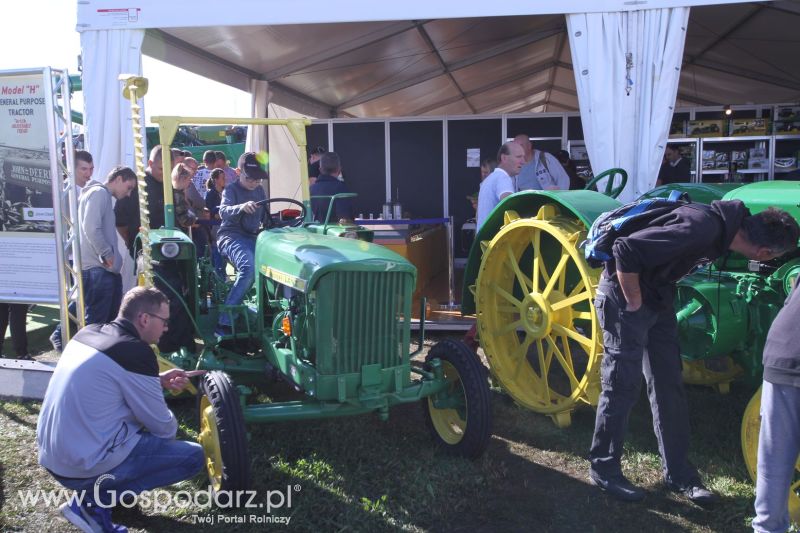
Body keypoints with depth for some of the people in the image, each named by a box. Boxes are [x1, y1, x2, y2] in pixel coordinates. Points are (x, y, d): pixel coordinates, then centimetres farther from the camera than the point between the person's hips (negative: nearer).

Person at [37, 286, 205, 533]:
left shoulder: (88, 332, 6)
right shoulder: (135, 351, -18)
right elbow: (163, 427, -10)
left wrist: (159, 380, 15)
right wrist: (171, 426, 13)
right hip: (84, 467, -9)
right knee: (194, 456, -3)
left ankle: (94, 492, 15)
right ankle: (96, 501, -5)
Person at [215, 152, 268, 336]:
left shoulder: (259, 190, 15)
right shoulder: (231, 190, -3)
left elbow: (266, 216, 24)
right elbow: (224, 212, -22)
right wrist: (242, 207, -42)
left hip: (253, 237, 6)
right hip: (231, 236, -6)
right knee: (249, 266, -34)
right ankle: (224, 323, -32)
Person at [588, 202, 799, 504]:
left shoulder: (725, 226, -1)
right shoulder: (700, 229, -30)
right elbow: (626, 250, -32)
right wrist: (635, 302, -22)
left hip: (656, 300, 9)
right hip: (625, 296, -9)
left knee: (668, 386, 11)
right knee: (623, 386, -2)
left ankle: (678, 473, 21)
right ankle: (604, 469, 14)